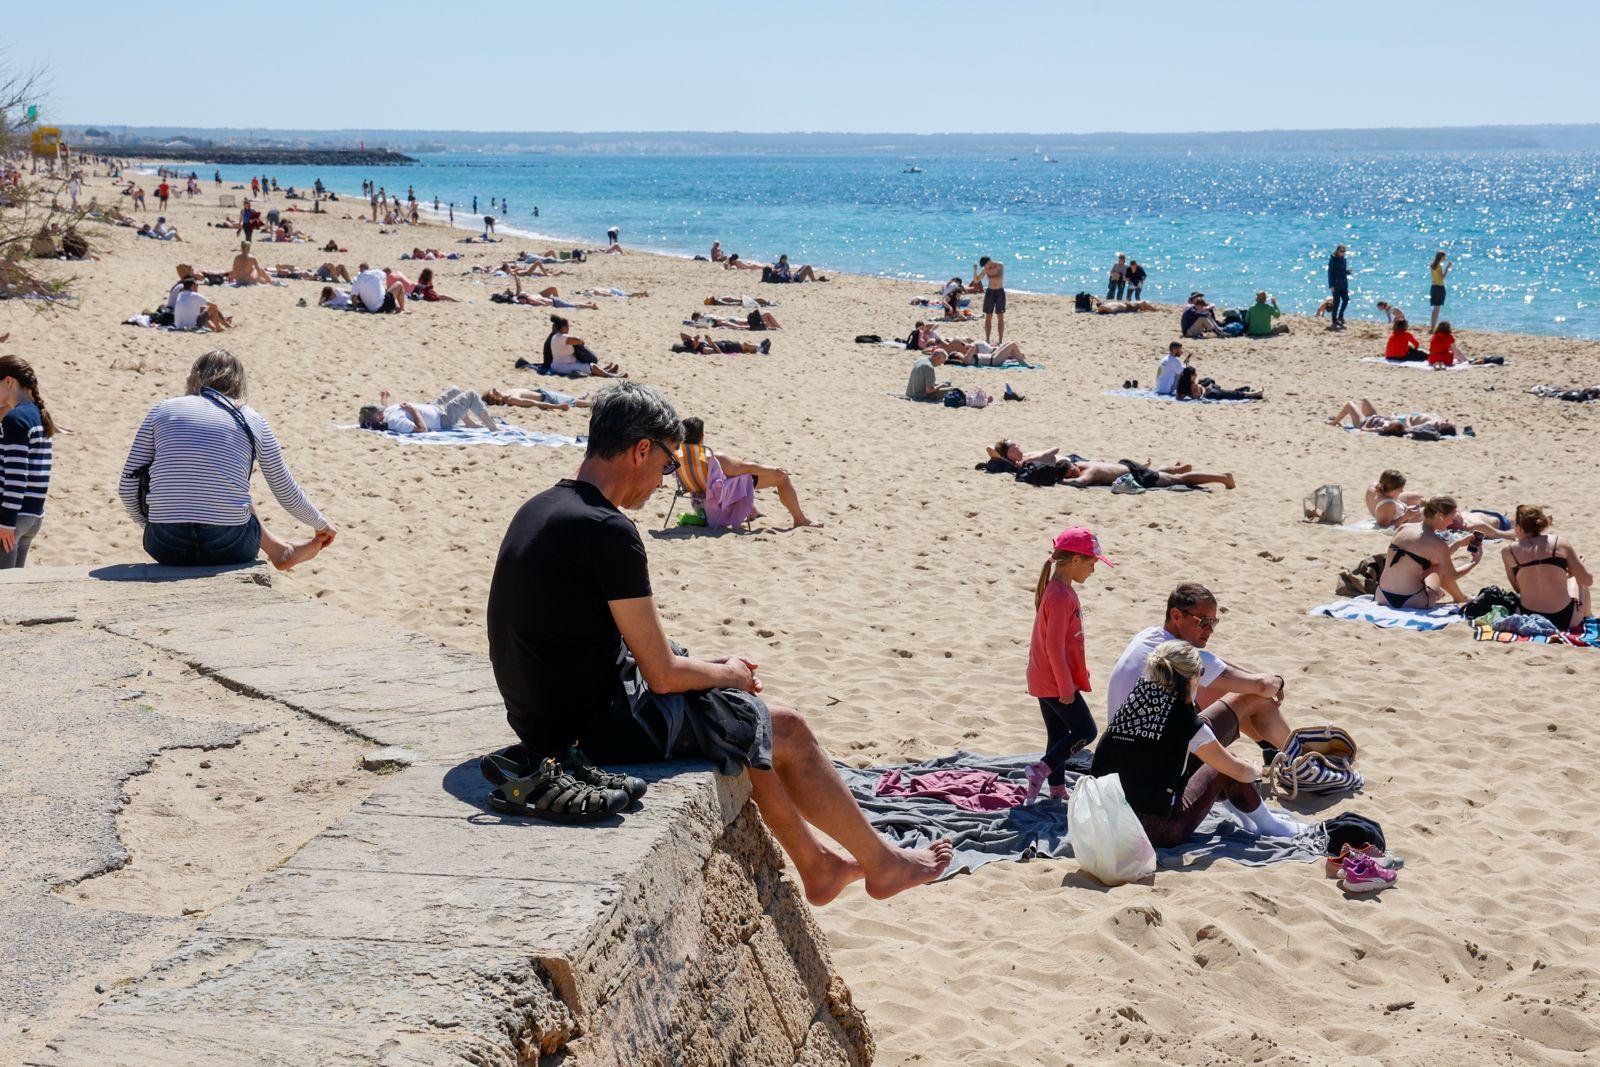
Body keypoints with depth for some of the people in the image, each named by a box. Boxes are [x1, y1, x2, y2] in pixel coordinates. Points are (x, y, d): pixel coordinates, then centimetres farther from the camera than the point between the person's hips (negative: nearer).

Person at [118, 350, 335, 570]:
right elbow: (286, 490, 16)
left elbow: (127, 488, 8)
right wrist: (321, 524, 34)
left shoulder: (162, 410, 8)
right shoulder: (252, 420, 8)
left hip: (165, 549, 0)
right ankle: (280, 550, 37)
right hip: (229, 550, 0)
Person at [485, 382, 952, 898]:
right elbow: (663, 675, -19)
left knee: (745, 724, 25)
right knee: (786, 729, 5)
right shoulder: (607, 530, -23)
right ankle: (881, 863, 24)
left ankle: (817, 864, 37)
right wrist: (730, 674, 2)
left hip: (546, 717, 10)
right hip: (593, 730, -10)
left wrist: (708, 666, 14)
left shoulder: (538, 510, 8)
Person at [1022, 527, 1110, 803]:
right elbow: (1054, 647, -24)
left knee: (1059, 734, 15)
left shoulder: (1055, 588, 9)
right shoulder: (1062, 596, -23)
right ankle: (1042, 770, -5)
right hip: (1057, 682, -10)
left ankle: (1057, 791, 22)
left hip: (1044, 679, 10)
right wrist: (1066, 687, -19)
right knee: (1085, 731, 0)